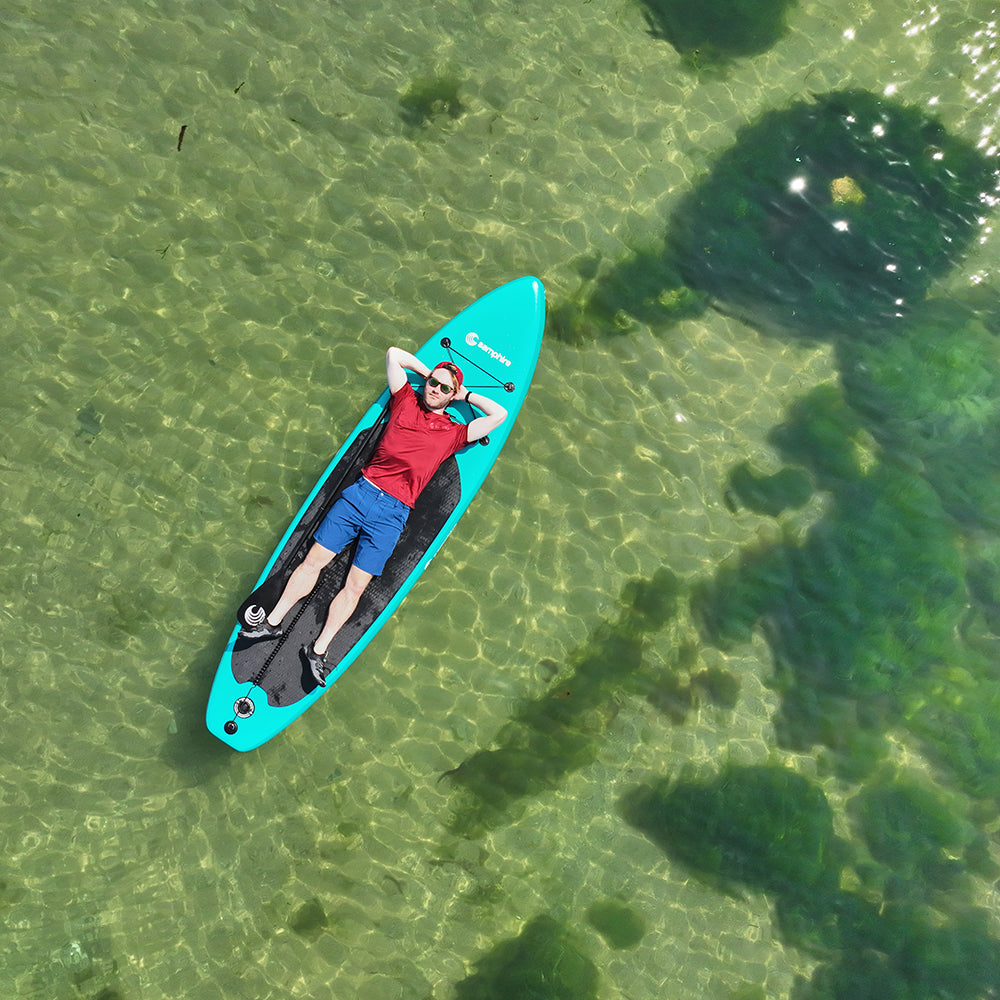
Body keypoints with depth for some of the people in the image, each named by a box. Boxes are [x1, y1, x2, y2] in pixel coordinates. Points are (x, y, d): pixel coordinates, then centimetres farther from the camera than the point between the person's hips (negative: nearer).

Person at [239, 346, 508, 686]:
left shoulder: (453, 433, 11)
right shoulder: (405, 401, 15)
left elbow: (499, 415, 4)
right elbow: (394, 353, 19)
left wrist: (466, 395, 15)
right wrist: (429, 373, 23)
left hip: (392, 514, -2)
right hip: (361, 492, 2)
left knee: (355, 586, -9)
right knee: (313, 561, -3)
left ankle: (318, 650, -9)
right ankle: (273, 621, 5)